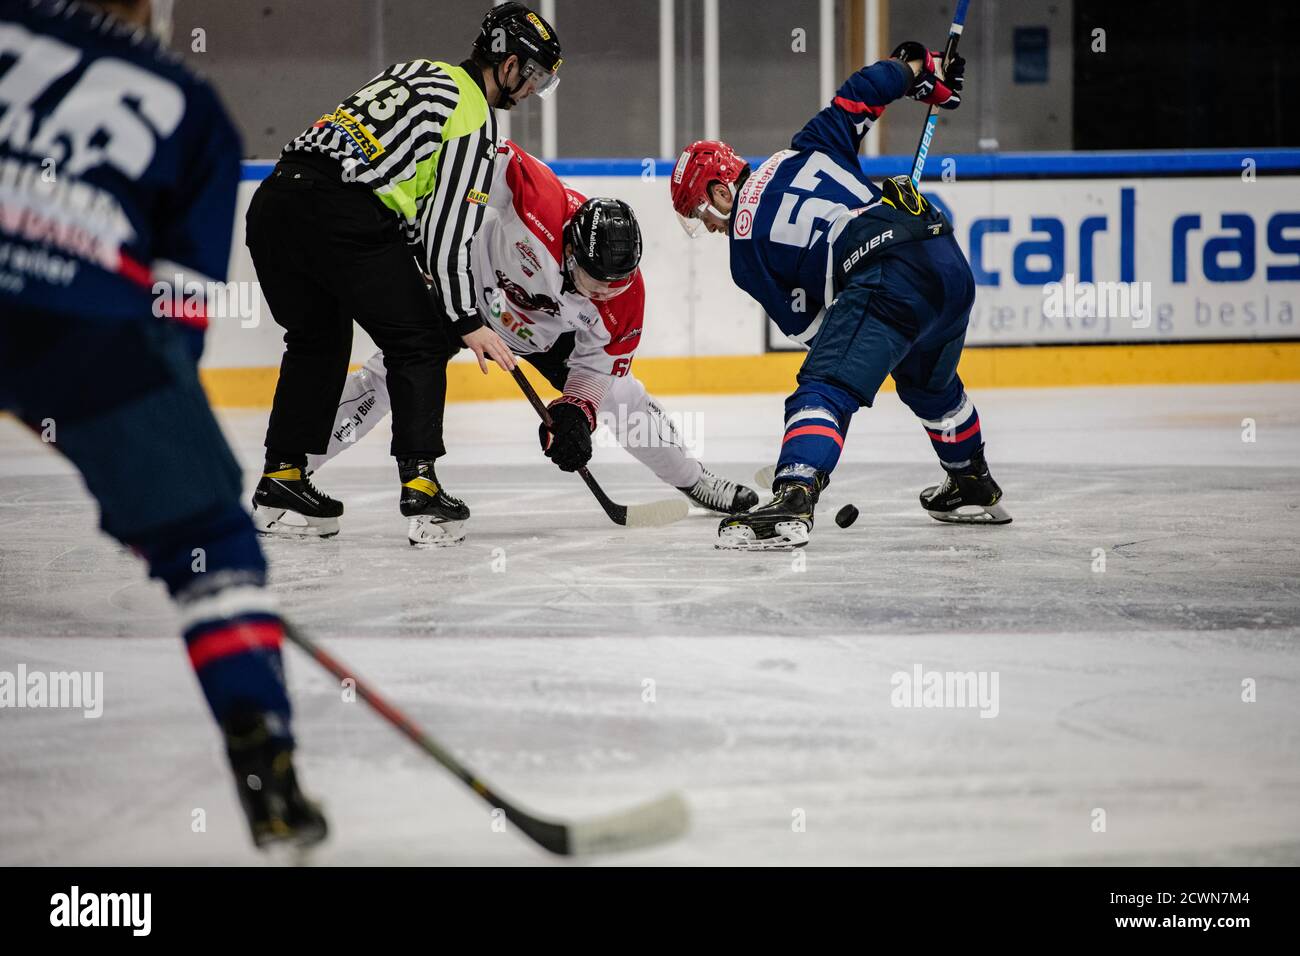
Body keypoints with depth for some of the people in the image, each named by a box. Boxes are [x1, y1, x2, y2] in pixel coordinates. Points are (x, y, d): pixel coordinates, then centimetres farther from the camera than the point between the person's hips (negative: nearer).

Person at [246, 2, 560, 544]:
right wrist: (467, 321, 2)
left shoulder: (418, 73, 27)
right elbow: (448, 230, -4)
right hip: (340, 213, -8)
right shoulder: (475, 119, 2)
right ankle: (420, 487, -1)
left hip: (274, 197, 8)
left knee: (317, 340, 24)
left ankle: (280, 482, 21)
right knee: (420, 341, 6)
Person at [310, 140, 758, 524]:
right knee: (392, 375, -18)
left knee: (618, 392, -2)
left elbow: (595, 369, -11)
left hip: (545, 334, 4)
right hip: (468, 280, -4)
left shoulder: (625, 300, -23)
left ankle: (692, 480, 21)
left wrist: (574, 414, -28)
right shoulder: (541, 203, -40)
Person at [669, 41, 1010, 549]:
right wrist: (922, 70, 35)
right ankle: (975, 489, 48)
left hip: (886, 275, -7)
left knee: (825, 389, -14)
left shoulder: (745, 246, 10)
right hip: (951, 262, 8)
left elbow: (805, 323, 11)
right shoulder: (802, 150, 23)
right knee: (931, 384, 31)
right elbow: (863, 92, 19)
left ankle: (792, 502, -36)